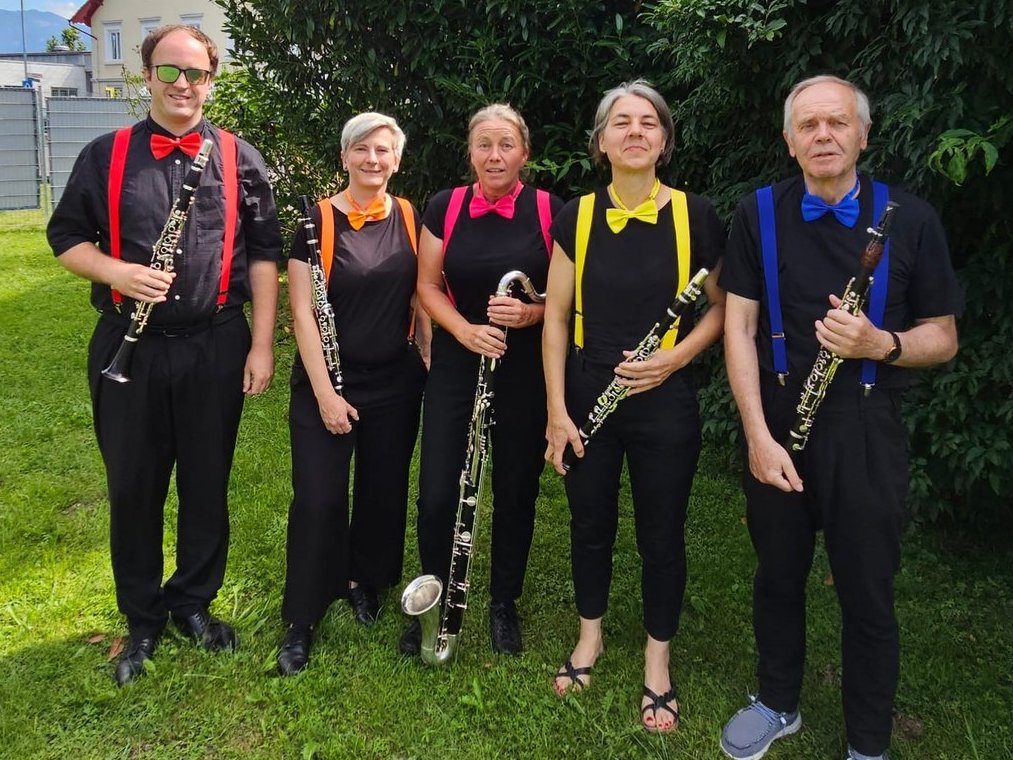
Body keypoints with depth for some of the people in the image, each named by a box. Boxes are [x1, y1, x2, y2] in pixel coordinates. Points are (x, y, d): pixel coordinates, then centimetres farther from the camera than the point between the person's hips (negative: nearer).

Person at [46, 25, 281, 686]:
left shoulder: (240, 159, 5)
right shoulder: (105, 155, 5)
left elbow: (264, 254, 4)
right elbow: (66, 237, 8)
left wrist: (262, 343, -2)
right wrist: (115, 271, -13)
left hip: (215, 350, 0)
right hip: (128, 349, 0)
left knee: (207, 484, 10)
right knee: (134, 488, 9)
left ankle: (194, 602, 31)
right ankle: (143, 620, 27)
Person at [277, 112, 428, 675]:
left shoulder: (409, 219, 3)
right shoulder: (318, 220, -8)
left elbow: (421, 299, 8)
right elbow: (303, 310, -10)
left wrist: (436, 367, 2)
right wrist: (324, 392, -14)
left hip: (396, 384, 4)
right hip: (327, 384, -3)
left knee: (384, 491, 14)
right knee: (319, 500, -1)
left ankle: (365, 582, 37)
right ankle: (302, 621, 14)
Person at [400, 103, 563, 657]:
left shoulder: (549, 210, -4)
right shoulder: (445, 207, 0)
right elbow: (428, 286, 3)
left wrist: (531, 312, -21)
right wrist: (463, 328, -16)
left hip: (525, 372, -1)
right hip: (456, 367, 1)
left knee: (516, 491, 10)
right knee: (437, 495, -1)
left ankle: (504, 604, 31)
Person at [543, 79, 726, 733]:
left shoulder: (695, 215, -6)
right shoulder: (576, 217, -2)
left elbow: (721, 306, 3)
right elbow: (556, 315, 0)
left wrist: (676, 357, -15)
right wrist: (556, 409, -4)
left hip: (664, 403, -1)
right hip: (587, 397, 2)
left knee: (662, 534, 10)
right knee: (591, 524, 16)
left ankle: (658, 661, 31)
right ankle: (591, 635, 40)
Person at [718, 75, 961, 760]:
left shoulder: (911, 220, -4)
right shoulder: (759, 215, -1)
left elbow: (943, 337, 1)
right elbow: (739, 327, -3)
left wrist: (882, 344, -21)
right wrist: (758, 434, -11)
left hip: (866, 429, -1)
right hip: (775, 422, 2)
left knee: (867, 592, 9)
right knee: (779, 574, 17)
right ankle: (778, 703, 40)